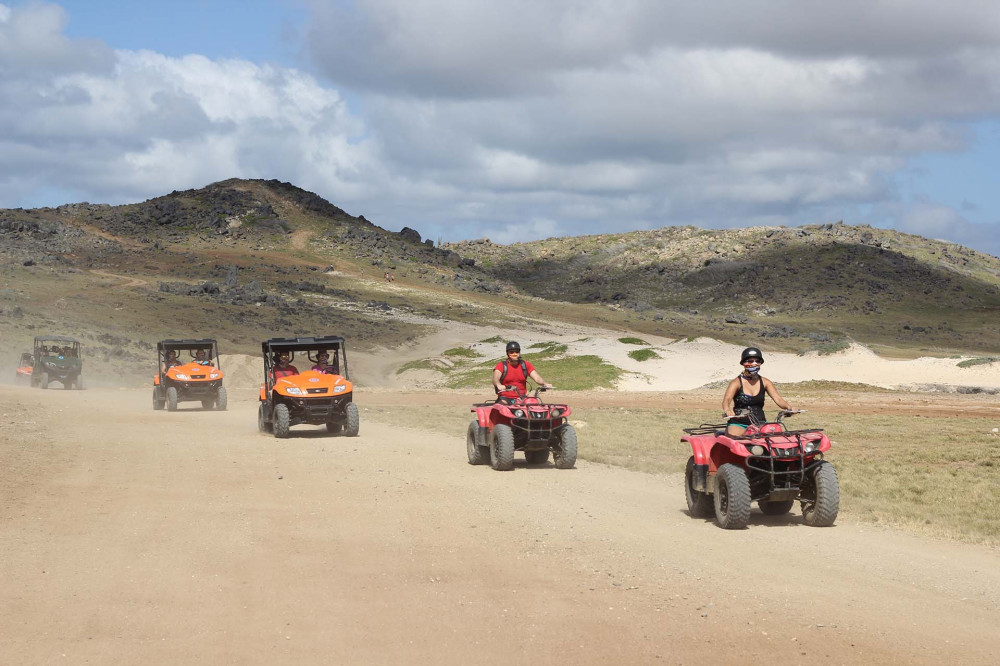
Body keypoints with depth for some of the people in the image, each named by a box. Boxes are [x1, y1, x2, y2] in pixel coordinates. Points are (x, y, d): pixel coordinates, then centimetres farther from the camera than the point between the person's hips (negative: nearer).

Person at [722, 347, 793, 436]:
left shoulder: (765, 382, 6)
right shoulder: (737, 382, -5)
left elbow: (777, 399, -3)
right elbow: (726, 399, -20)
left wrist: (788, 408, -26)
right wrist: (727, 411, -44)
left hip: (760, 423, 3)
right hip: (739, 423, -3)